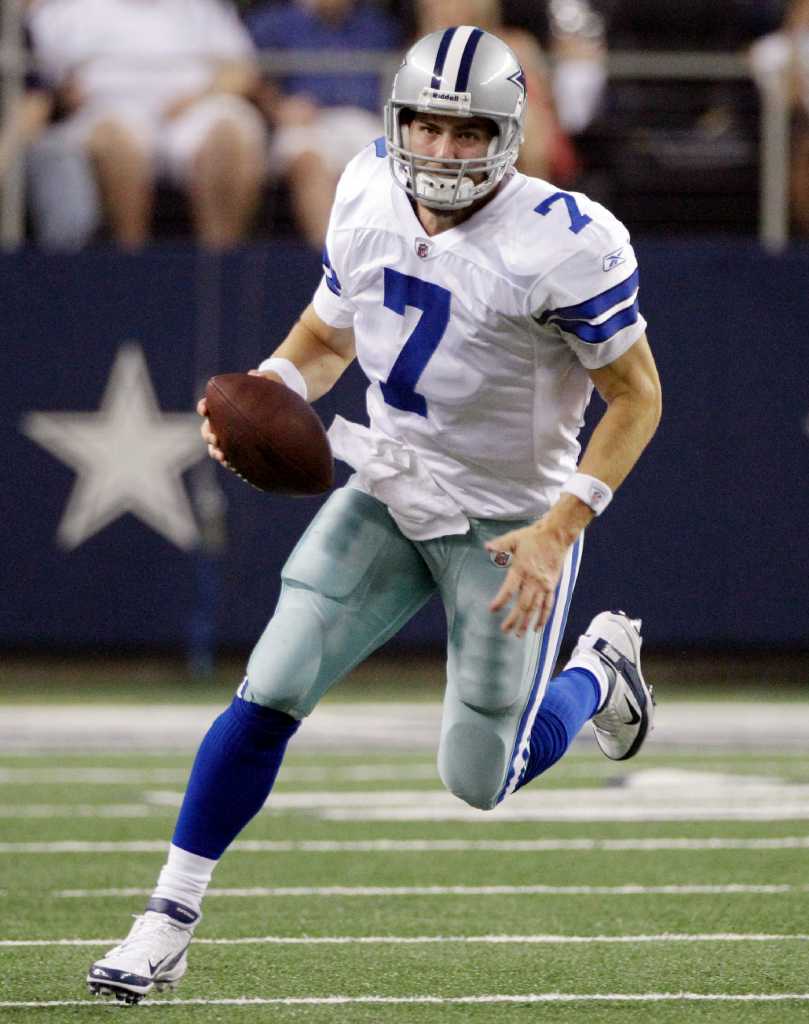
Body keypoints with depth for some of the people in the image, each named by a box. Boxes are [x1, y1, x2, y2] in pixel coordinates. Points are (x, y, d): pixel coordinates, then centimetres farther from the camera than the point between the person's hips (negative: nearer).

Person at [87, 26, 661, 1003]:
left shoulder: (562, 244, -22)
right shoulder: (370, 200, -4)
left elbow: (636, 398, -14)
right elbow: (325, 337, 12)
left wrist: (557, 531, -22)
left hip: (507, 523, -4)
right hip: (388, 495, 4)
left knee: (480, 782, 4)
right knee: (268, 695, -10)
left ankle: (599, 668, 34)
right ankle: (168, 922, 0)